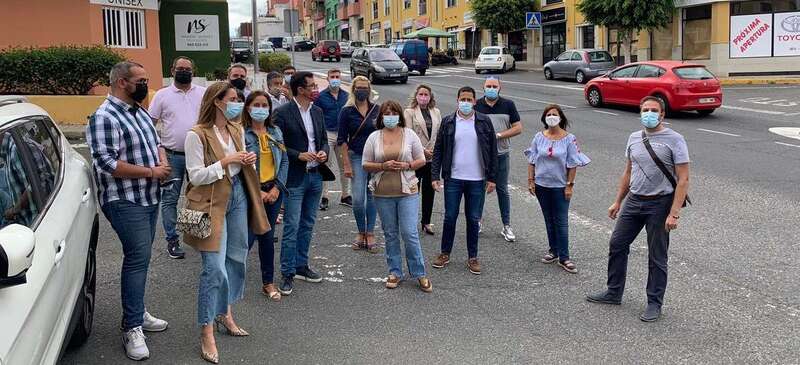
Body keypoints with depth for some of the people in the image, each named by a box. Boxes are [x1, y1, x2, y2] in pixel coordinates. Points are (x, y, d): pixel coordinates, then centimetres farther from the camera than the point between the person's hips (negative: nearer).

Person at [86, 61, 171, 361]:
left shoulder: (140, 112, 13)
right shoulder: (104, 118, -16)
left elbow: (156, 142, 23)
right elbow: (107, 163, -23)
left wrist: (163, 162, 0)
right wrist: (152, 172, -18)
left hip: (149, 197, 9)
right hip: (125, 201, -9)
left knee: (140, 256, 15)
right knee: (138, 257, -11)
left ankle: (137, 311, 27)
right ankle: (132, 328, -4)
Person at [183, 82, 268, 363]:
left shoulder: (237, 130, 8)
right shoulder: (197, 135, -14)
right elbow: (195, 176, -16)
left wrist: (248, 162, -3)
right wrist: (226, 161, -22)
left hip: (237, 197, 7)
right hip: (212, 202, -7)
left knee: (237, 258, 14)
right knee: (215, 268, -10)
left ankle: (225, 314, 32)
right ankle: (207, 334, -2)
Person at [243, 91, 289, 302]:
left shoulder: (275, 132, 8)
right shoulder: (241, 133, -9)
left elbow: (284, 161, 8)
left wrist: (277, 187, -4)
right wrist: (257, 192, -13)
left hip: (273, 191, 5)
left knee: (267, 237, 12)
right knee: (249, 237, -6)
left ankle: (268, 282, 21)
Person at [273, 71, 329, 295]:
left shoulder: (317, 111, 10)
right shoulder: (283, 113, -10)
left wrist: (324, 152, -3)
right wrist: (299, 155, -19)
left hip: (315, 176, 7)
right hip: (294, 177, -7)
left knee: (308, 225, 14)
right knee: (292, 227, -5)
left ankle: (301, 266, 26)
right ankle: (288, 274, 2)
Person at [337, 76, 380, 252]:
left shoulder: (377, 110, 5)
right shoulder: (347, 111, -2)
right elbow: (342, 140, -3)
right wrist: (347, 165, -8)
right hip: (357, 157, -2)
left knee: (372, 197, 6)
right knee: (358, 199, -6)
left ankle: (370, 234, 13)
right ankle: (361, 232, 13)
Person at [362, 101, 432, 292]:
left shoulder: (409, 134, 2)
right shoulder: (374, 137, 4)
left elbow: (421, 160, 5)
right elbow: (366, 164, 4)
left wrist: (406, 165, -13)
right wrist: (383, 166, -13)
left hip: (407, 192, -2)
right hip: (383, 194, 2)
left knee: (410, 233, -6)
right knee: (390, 234, 10)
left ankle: (419, 273, 6)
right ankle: (395, 272, 21)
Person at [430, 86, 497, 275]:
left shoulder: (484, 122, 1)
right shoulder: (448, 122, 2)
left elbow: (492, 151, 3)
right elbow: (438, 150, 4)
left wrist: (492, 178, -1)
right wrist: (435, 175, -5)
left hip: (477, 181, 0)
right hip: (453, 179, 0)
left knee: (473, 219, 7)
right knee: (450, 217, 6)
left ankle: (472, 257, 19)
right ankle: (445, 254, 21)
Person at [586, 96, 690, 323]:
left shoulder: (674, 140, -11)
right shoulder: (634, 138, 8)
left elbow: (683, 180, -14)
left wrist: (674, 213, -20)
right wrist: (617, 202, 18)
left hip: (660, 204, -6)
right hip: (634, 201, 6)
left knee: (657, 257, 4)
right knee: (617, 244, 11)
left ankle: (654, 304, 17)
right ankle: (614, 293, 27)